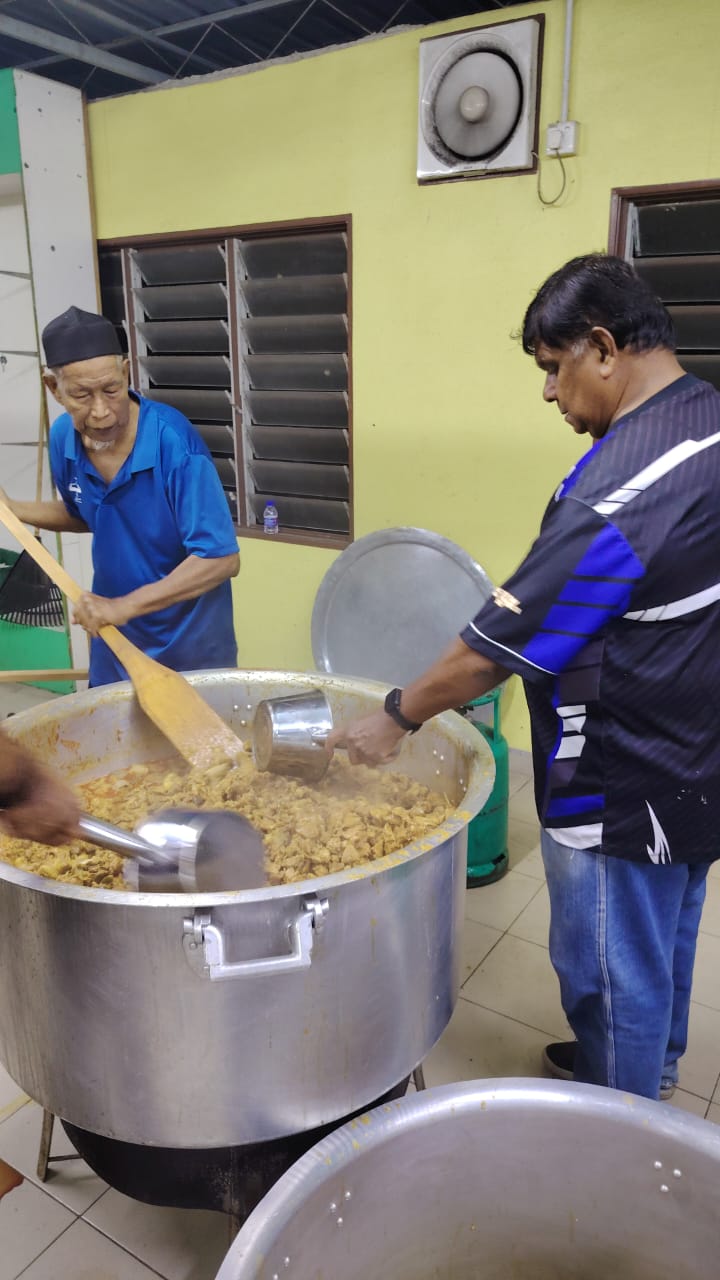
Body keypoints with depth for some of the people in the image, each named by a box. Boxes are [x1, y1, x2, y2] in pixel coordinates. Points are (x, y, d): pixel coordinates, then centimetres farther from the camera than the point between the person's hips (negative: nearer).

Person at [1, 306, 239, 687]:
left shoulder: (174, 441, -26)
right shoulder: (63, 438, -7)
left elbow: (222, 559, -28)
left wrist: (124, 605, -31)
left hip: (189, 643, -6)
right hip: (115, 639, 6)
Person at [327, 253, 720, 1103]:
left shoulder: (619, 487, -29)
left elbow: (496, 647, -25)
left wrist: (397, 716, -11)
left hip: (622, 793, -9)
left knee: (611, 972, 13)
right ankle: (650, 1076, 52)